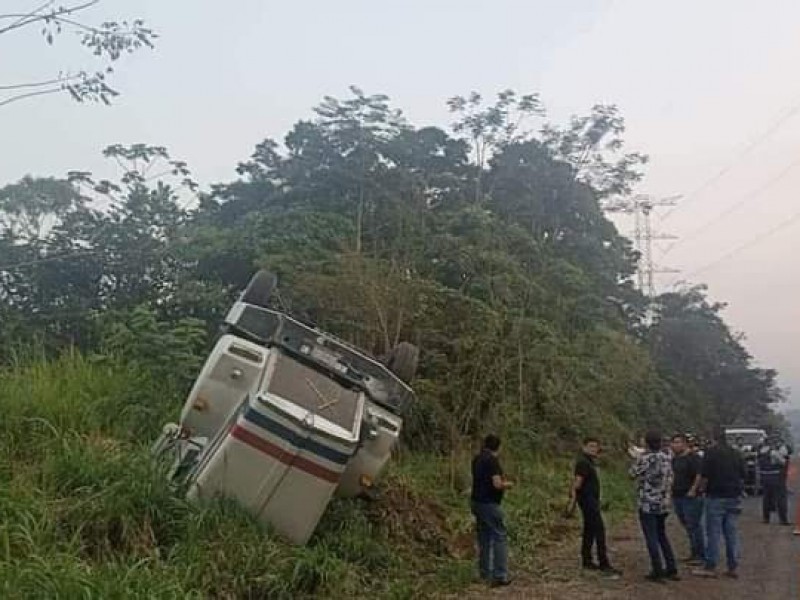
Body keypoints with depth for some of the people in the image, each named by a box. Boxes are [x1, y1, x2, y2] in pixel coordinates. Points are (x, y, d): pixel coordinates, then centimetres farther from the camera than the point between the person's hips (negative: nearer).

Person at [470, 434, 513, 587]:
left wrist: (501, 481, 20)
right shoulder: (492, 460, -16)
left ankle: (485, 574, 19)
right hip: (489, 504, -9)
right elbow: (497, 484, -21)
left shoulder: (477, 459, 10)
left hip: (477, 501, 9)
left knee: (484, 538, 14)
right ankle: (500, 576, -6)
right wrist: (508, 484, -1)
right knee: (500, 537, -3)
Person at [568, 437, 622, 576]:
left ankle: (586, 561, 19)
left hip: (592, 500, 10)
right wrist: (572, 502, -23)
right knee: (599, 530, -11)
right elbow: (577, 482, -21)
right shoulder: (583, 462, -16)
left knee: (589, 530, 13)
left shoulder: (589, 461, 16)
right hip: (587, 499, -10)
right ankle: (604, 564, -11)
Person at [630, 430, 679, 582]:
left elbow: (633, 473, -2)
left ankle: (657, 571, 3)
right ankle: (671, 569, 19)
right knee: (662, 536, 18)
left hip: (648, 504, -6)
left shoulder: (645, 458, -16)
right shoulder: (667, 458, 3)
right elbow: (670, 479, 13)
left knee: (652, 538, 1)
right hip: (664, 503, 6)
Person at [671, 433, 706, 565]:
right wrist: (672, 487, 16)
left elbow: (699, 475, -20)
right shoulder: (675, 459, 14)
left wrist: (693, 490, -23)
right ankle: (694, 553, 23)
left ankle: (701, 555, 2)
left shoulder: (693, 458, -13)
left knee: (694, 526, -5)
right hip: (677, 496, 9)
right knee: (687, 527, 14)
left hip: (690, 497, -9)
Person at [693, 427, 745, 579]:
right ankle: (733, 567, 13)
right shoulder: (736, 454, 10)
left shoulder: (711, 452, -9)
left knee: (713, 532, -1)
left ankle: (711, 567, 2)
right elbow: (742, 477, 14)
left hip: (716, 497, -6)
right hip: (734, 498, 6)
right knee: (731, 532, 10)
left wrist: (702, 488, 4)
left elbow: (705, 476, -12)